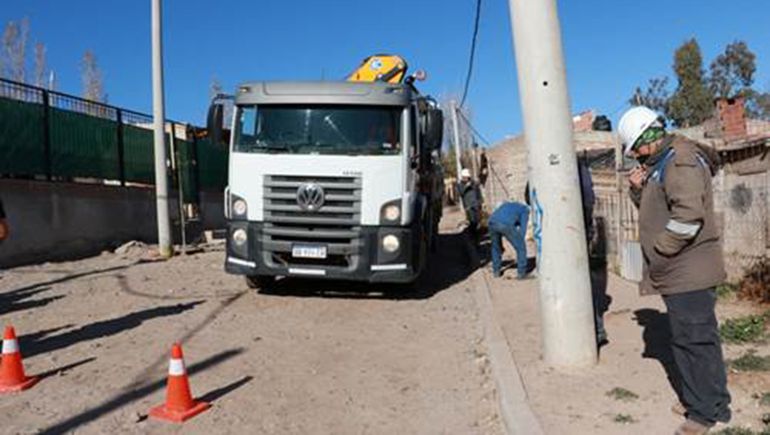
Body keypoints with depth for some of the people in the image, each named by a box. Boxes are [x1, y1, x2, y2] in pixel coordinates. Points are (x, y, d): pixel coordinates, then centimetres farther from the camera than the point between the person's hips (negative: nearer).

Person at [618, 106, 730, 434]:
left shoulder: (681, 161, -17)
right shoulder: (662, 163, 15)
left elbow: (689, 214, -27)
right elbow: (654, 208, 23)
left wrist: (659, 251, -19)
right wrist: (638, 189, 4)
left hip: (688, 271, -10)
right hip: (678, 271, 10)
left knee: (694, 338, -2)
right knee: (687, 338, 18)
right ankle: (697, 398, 31)